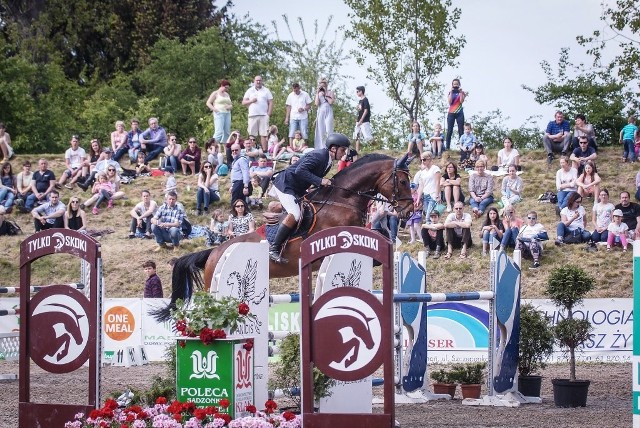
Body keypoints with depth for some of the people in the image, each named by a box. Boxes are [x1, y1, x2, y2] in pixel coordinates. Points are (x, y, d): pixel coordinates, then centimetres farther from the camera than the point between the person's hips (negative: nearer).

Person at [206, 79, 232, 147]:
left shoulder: (227, 95, 22)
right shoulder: (215, 93, 4)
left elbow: (231, 105, 25)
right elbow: (208, 103, 1)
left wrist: (230, 107, 0)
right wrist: (214, 109, -15)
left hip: (227, 114, 7)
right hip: (219, 113, -7)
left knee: (227, 132, 1)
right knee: (219, 132, -18)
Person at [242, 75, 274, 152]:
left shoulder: (266, 91, 12)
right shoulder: (250, 91, 14)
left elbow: (270, 103, 8)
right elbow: (243, 102, 11)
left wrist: (269, 113, -4)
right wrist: (251, 101, -8)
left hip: (264, 115, -1)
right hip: (252, 116, 1)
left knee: (263, 134, -6)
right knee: (252, 135, -4)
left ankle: (264, 150, -7)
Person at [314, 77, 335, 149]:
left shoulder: (330, 92, 6)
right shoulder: (319, 93, 12)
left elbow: (331, 102, -8)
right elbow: (316, 104, 1)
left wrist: (325, 95, -4)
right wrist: (318, 93, 0)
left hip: (328, 113, -3)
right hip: (320, 113, 3)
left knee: (328, 130, -14)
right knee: (321, 131, -1)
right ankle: (322, 148, 0)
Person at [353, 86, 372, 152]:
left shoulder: (365, 100, -10)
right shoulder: (360, 101, 15)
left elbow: (366, 110, -16)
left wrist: (361, 121, -19)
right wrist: (357, 120, 15)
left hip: (364, 121, -9)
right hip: (359, 122, 9)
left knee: (368, 136, -13)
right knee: (356, 136, 7)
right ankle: (357, 151, 9)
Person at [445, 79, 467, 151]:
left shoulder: (462, 92, 8)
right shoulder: (450, 93, 11)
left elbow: (461, 101, -8)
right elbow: (449, 102, -5)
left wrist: (460, 92, -11)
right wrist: (451, 92, -8)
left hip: (459, 113, 0)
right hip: (451, 113, 0)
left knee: (461, 131, -3)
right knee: (449, 131, -5)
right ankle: (447, 146, -7)